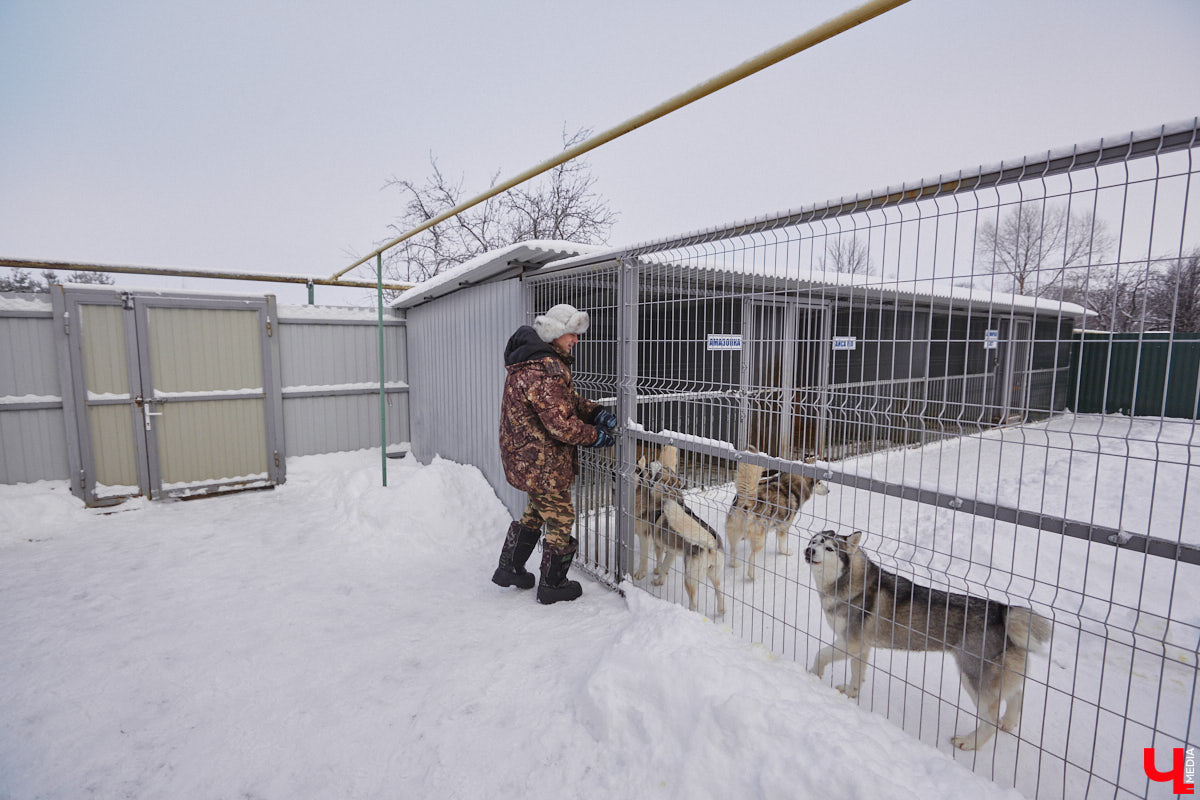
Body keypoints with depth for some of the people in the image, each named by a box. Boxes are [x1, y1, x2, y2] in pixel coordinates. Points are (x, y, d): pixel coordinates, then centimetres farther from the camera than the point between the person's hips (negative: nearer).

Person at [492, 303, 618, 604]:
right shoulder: (544, 370, -26)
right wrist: (596, 436, -13)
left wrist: (596, 412, 0)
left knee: (536, 512, 26)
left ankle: (509, 569, 39)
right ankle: (552, 585, 25)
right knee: (561, 519, 7)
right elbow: (561, 424, -27)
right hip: (542, 463, -11)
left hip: (526, 458, 11)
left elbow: (568, 401, 15)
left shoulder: (548, 361, 10)